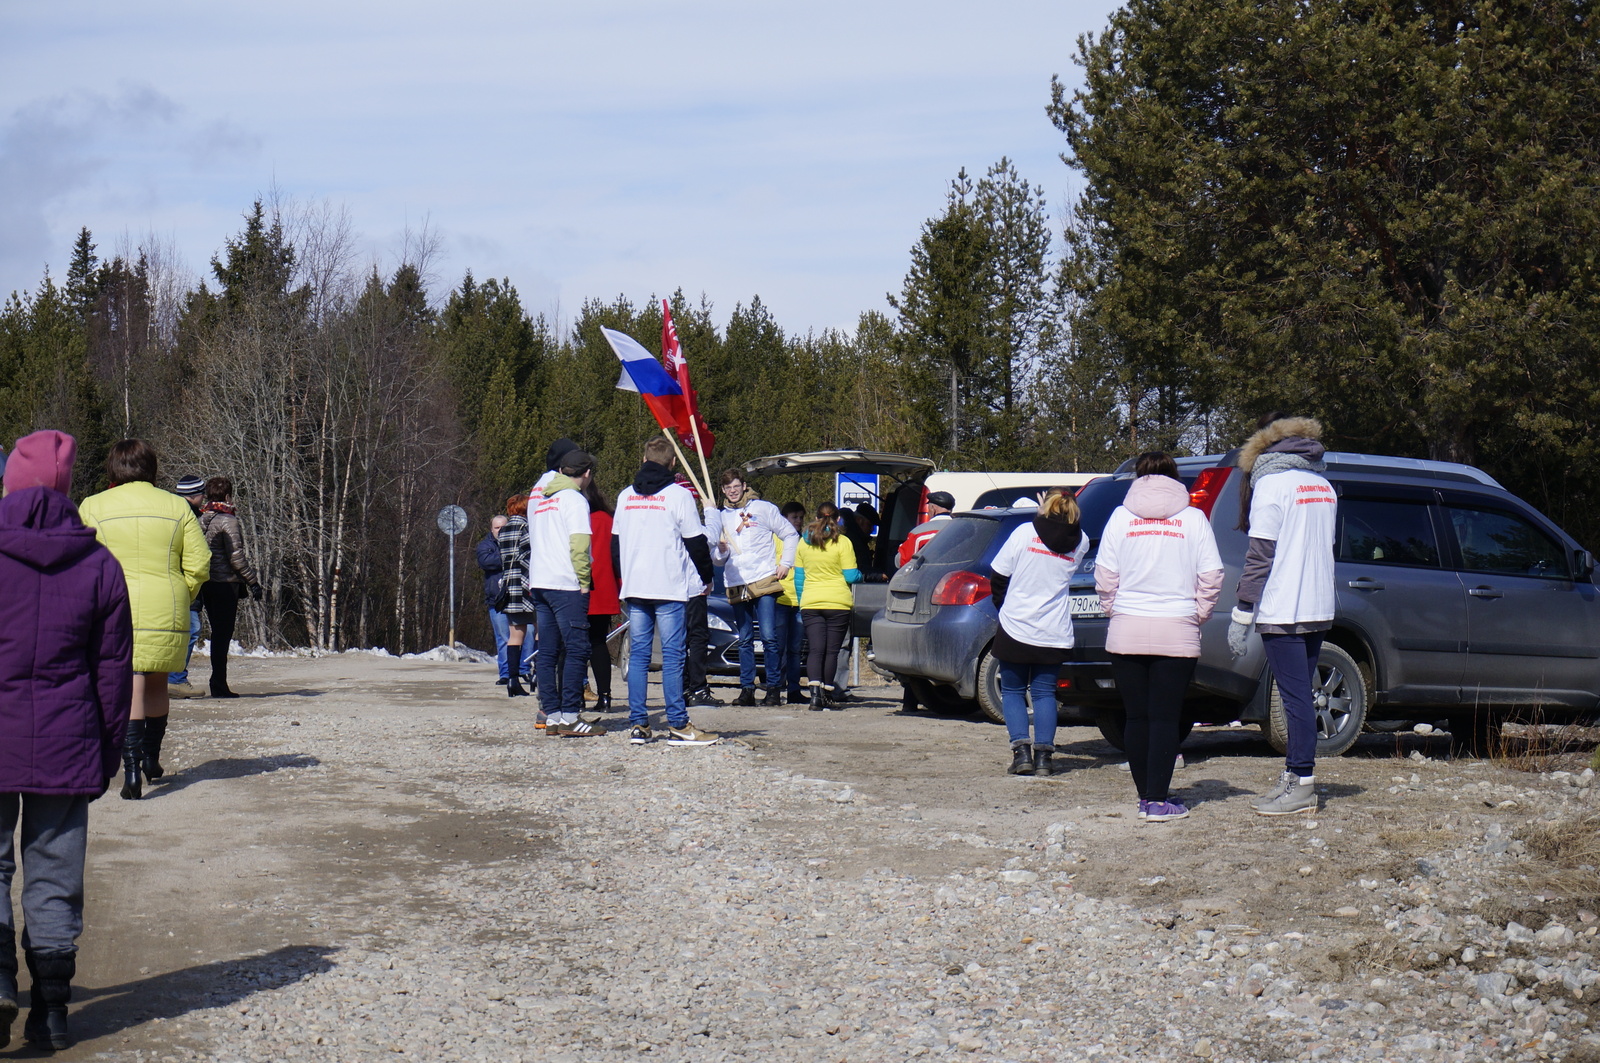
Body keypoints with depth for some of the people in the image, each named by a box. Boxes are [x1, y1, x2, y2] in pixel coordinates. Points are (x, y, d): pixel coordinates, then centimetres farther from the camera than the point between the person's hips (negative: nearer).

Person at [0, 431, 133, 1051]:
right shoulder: (99, 565, 2)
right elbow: (114, 669, 4)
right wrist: (108, 754, 12)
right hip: (66, 749, 2)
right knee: (55, 874, 8)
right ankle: (51, 1007, 11)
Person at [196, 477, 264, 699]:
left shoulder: (201, 520, 10)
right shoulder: (227, 520, -11)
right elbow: (236, 557, -15)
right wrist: (253, 583, -9)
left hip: (206, 583, 7)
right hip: (225, 583, -7)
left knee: (218, 632, 14)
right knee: (223, 633, -4)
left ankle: (218, 683, 16)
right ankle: (218, 685, -4)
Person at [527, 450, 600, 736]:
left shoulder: (541, 500, 20)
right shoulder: (574, 499, -5)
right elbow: (579, 543, -13)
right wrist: (584, 581, -9)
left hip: (538, 584, 8)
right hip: (566, 585, -8)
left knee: (547, 652, 7)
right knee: (576, 649, -7)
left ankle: (552, 716, 7)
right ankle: (570, 718, -11)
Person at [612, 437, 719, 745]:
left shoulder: (626, 496, 10)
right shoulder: (678, 495, -6)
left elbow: (615, 543, 16)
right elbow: (696, 542, -4)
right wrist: (706, 576, 10)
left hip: (633, 589, 5)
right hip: (669, 588, -5)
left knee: (638, 654, 6)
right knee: (672, 655, -4)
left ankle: (638, 725, 5)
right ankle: (678, 726, -6)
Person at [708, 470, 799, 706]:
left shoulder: (763, 508, 7)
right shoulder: (721, 516, 17)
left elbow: (791, 535, 10)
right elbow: (716, 557, 19)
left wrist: (785, 563, -1)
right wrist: (720, 550, -3)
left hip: (764, 581, -4)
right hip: (736, 585, 4)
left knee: (769, 636, -10)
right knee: (744, 640, 4)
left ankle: (774, 689, -7)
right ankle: (747, 689, 7)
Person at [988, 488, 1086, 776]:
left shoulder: (1025, 532, -7)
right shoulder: (1079, 542, 1)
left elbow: (998, 577, -3)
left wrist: (1003, 606, 14)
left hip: (1016, 628, -2)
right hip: (1054, 633, 2)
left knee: (1012, 691, 9)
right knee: (1044, 693, 12)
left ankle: (1021, 752, -2)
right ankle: (1043, 754, 3)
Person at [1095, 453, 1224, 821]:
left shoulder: (1121, 517, 3)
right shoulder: (1194, 518, 1)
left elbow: (1104, 576, 0)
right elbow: (1211, 576, -2)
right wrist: (1198, 615, 10)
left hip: (1127, 632, 1)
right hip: (1177, 632, -1)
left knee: (1137, 718, 8)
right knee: (1165, 718, 1)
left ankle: (1145, 797, 10)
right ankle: (1158, 801, -4)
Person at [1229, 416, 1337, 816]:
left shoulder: (1271, 483, -8)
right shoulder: (1322, 486, 16)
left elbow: (1259, 557, -13)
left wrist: (1241, 615, -11)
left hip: (1282, 611, -8)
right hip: (1319, 610, 8)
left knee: (1296, 697, -7)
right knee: (1299, 696, 13)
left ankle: (1303, 785, -6)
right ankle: (1292, 775, 17)